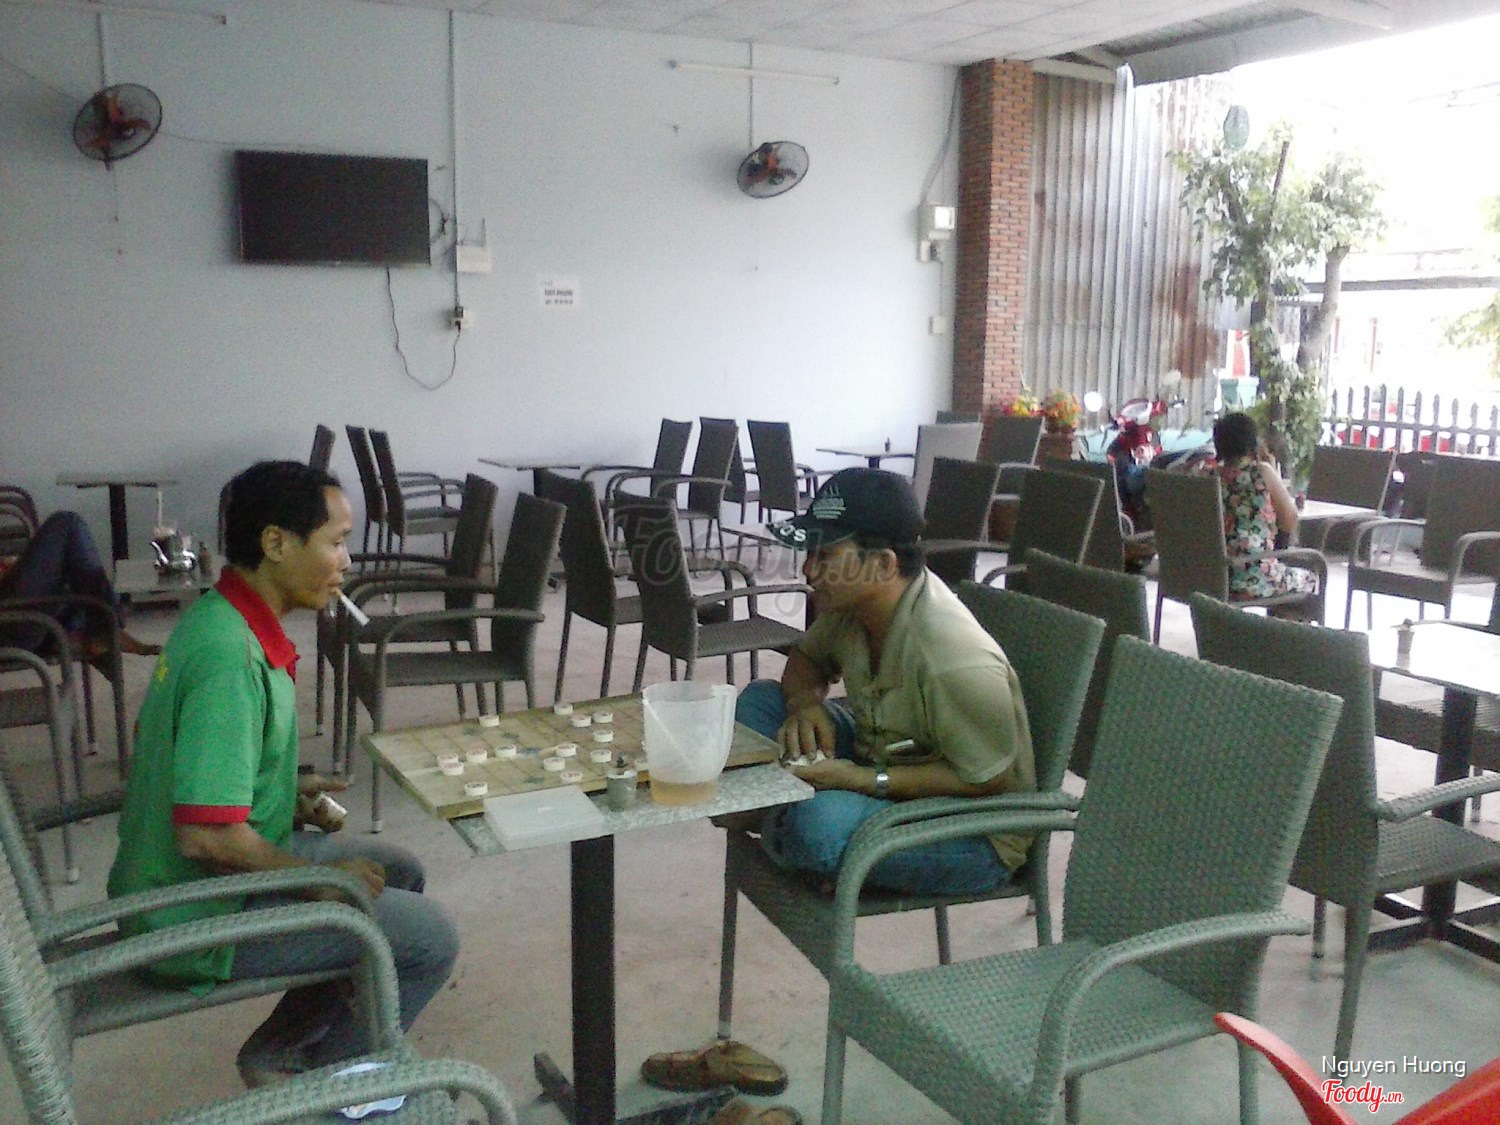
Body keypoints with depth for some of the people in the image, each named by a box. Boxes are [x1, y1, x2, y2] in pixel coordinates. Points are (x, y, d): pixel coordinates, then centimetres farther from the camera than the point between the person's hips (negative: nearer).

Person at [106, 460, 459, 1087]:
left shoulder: (218, 616, 2)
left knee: (398, 872, 17)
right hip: (196, 916, -10)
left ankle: (279, 1050, 23)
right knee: (428, 937, -8)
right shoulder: (230, 658, -29)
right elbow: (206, 836, -32)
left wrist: (285, 791, 7)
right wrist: (315, 876, -17)